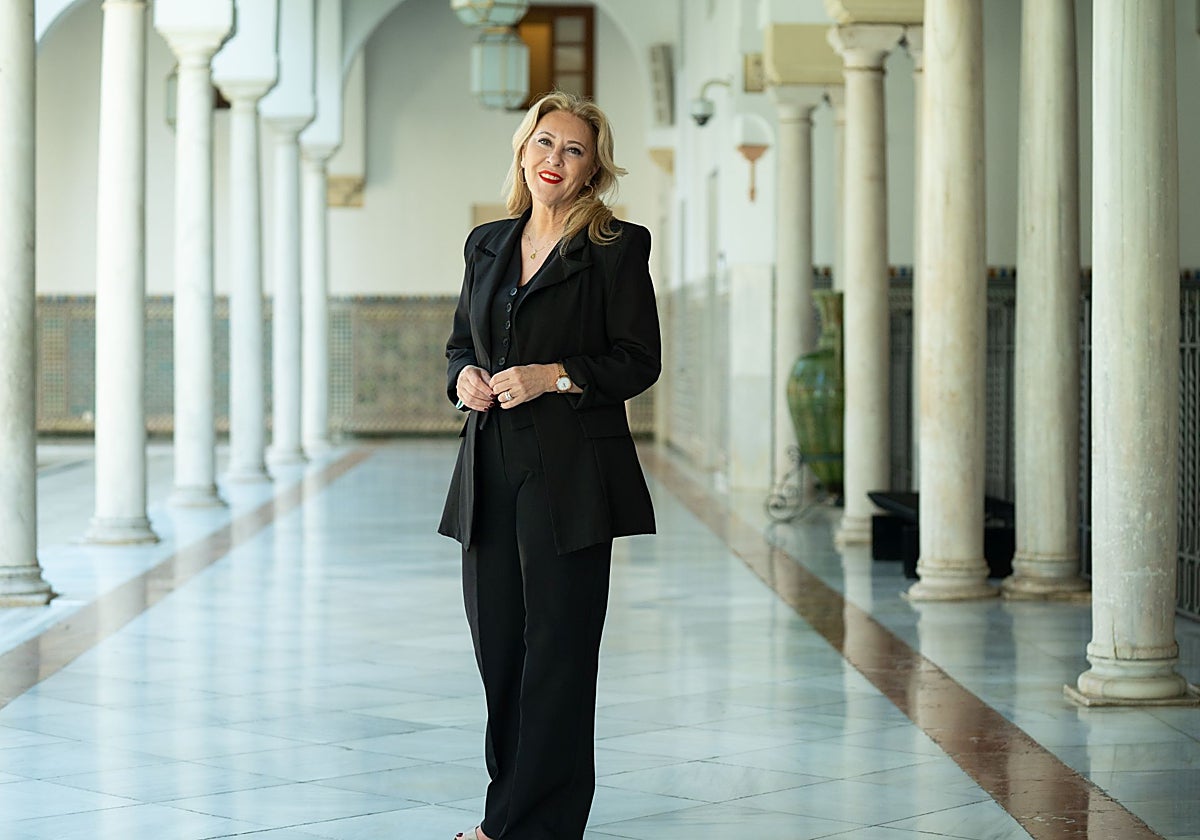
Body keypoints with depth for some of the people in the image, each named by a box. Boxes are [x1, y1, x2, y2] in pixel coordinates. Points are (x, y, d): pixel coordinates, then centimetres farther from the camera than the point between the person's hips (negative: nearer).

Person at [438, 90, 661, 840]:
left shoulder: (616, 248, -3)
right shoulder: (488, 244, 14)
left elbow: (639, 360, -6)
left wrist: (553, 376, -17)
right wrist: (465, 377, -1)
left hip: (573, 476, -6)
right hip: (492, 472, 6)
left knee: (557, 648, -2)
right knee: (497, 644, 8)